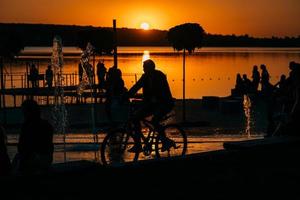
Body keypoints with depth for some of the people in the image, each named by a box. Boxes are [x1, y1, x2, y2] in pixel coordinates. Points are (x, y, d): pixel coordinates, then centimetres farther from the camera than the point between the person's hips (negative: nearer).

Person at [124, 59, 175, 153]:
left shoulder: (159, 76, -14)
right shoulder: (145, 76, 5)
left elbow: (161, 91, -24)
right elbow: (136, 87, 4)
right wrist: (125, 97, -6)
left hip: (164, 103, -7)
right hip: (151, 103, 7)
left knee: (154, 120, -31)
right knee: (135, 117, -5)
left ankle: (166, 141, -10)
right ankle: (138, 145, 1)